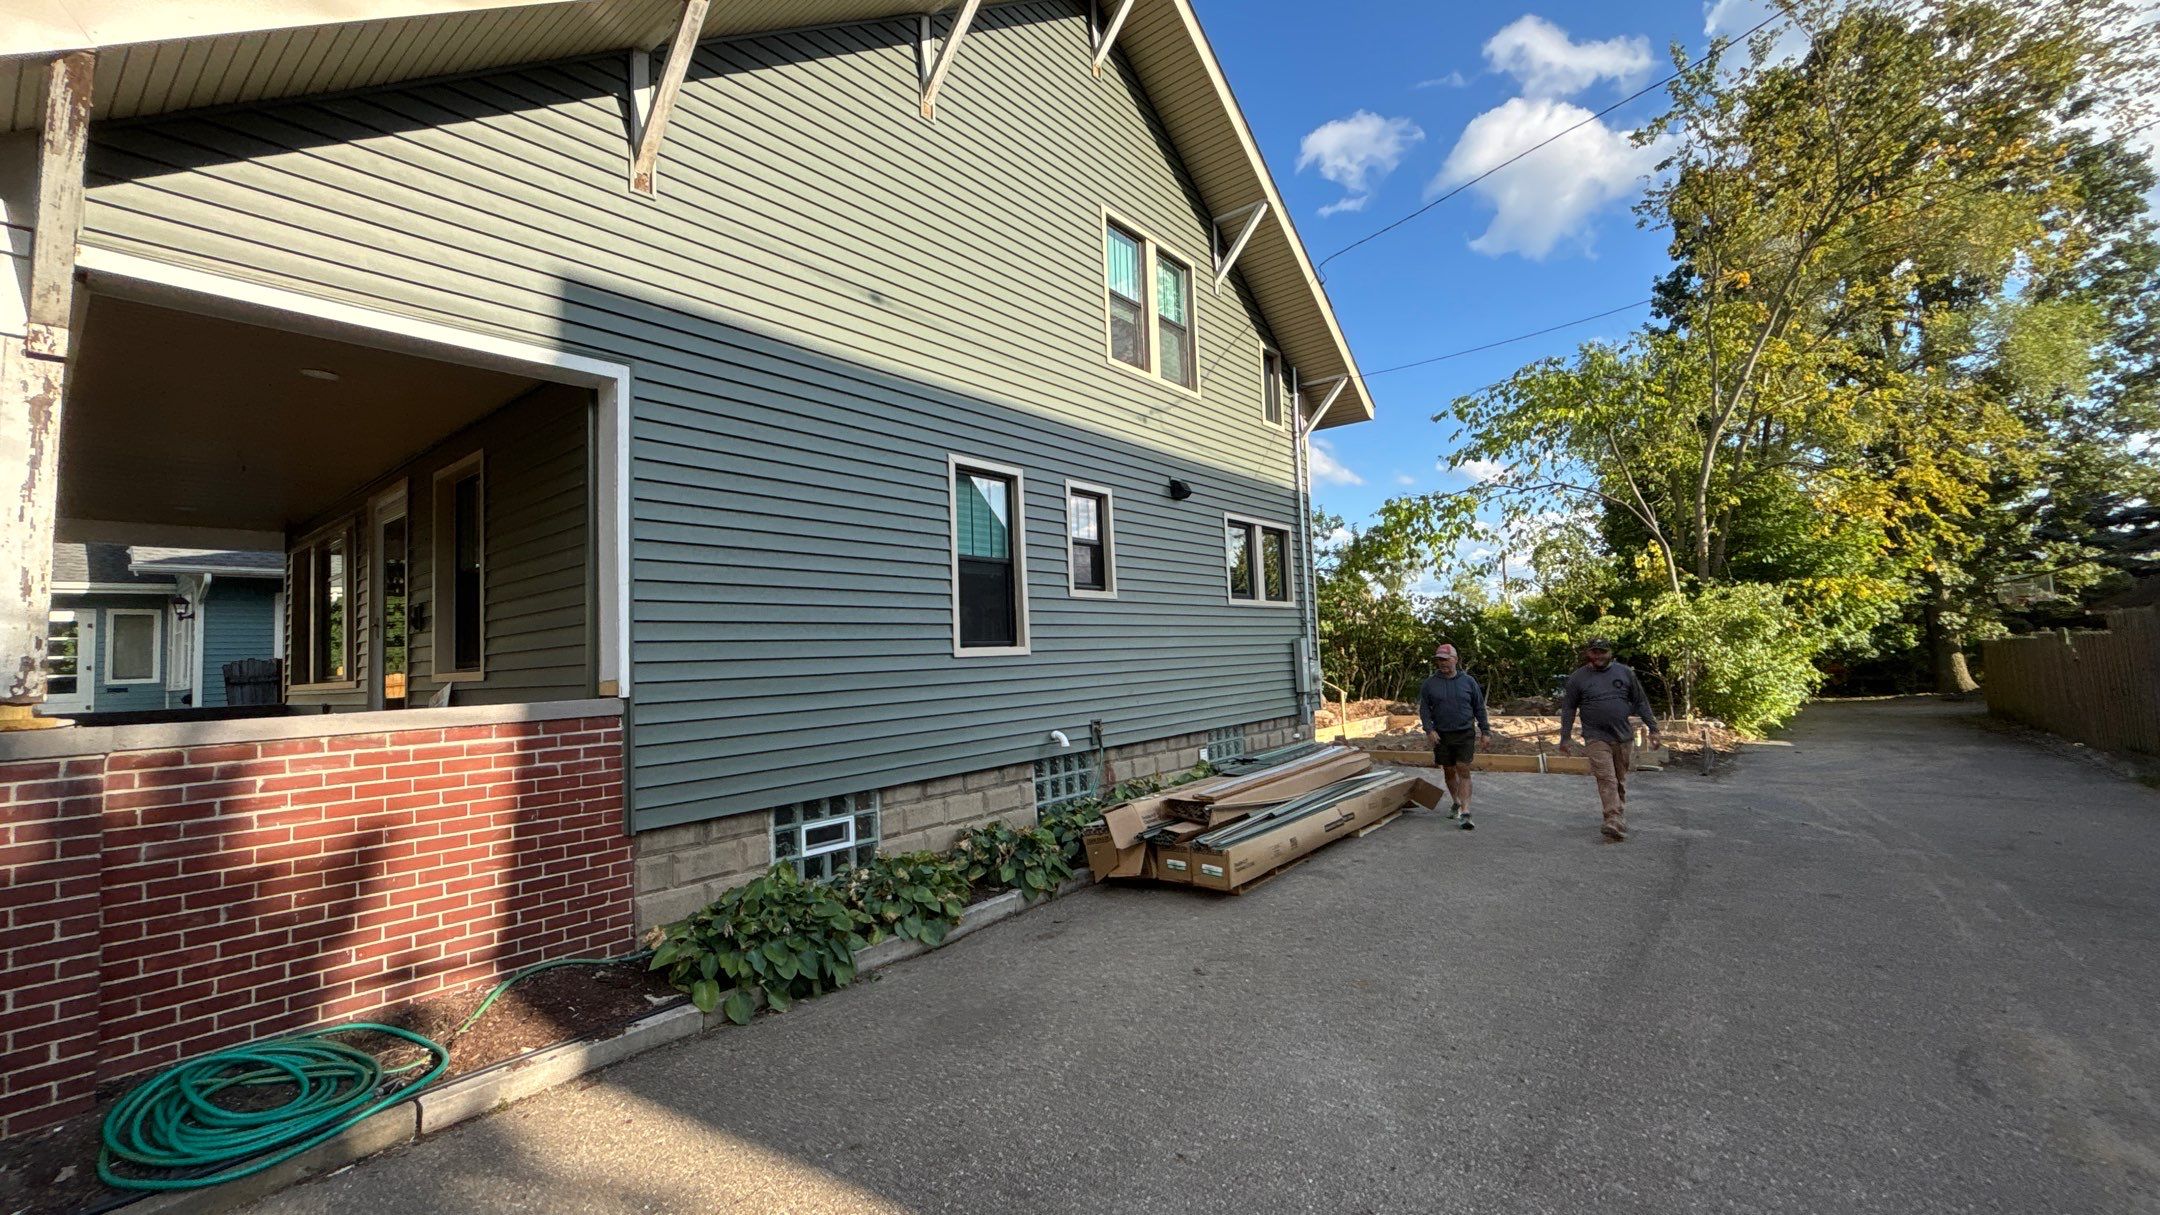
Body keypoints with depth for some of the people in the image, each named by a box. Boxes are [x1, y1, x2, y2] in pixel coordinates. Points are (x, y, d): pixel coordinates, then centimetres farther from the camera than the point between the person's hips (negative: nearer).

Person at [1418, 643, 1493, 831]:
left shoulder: (1468, 682, 2)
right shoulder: (1430, 684, 2)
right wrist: (1429, 729, -11)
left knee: (1463, 771, -9)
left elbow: (1479, 708, 7)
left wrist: (1485, 731, 5)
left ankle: (1465, 814, -11)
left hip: (1465, 735, -2)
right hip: (1441, 736, 2)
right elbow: (1424, 709, 1)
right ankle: (1456, 803, 33)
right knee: (1449, 772, 11)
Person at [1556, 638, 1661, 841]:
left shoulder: (1625, 672, 7)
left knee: (1620, 781, 11)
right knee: (1606, 779, -13)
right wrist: (1564, 738, 3)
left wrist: (1653, 728, 6)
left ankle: (1619, 818, 25)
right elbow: (1568, 709, 5)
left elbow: (1641, 702, 12)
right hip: (1596, 738, -3)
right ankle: (1615, 824, -18)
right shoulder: (1578, 678, 1)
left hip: (1624, 737, 3)